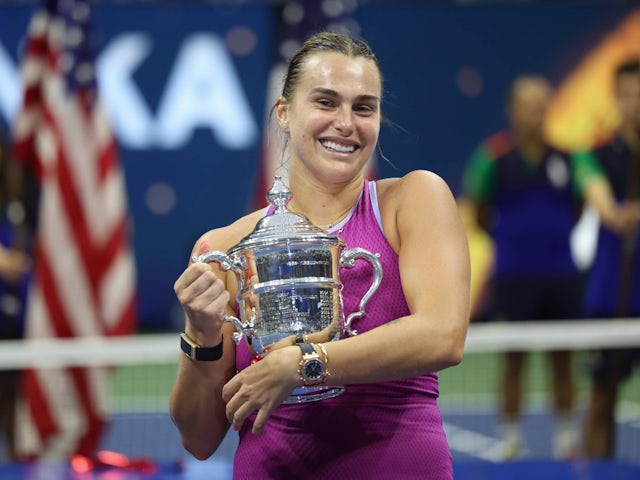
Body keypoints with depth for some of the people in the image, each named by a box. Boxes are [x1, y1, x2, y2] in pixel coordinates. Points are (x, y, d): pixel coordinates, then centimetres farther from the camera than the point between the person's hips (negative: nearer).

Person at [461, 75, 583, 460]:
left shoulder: (566, 155, 1)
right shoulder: (495, 156, -5)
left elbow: (579, 205, 14)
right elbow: (478, 211, 6)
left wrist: (555, 235, 4)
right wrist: (510, 239, 6)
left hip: (560, 273, 2)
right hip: (514, 275, -2)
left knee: (562, 359, 6)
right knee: (515, 359, 1)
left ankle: (566, 438, 16)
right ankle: (511, 439, 10)